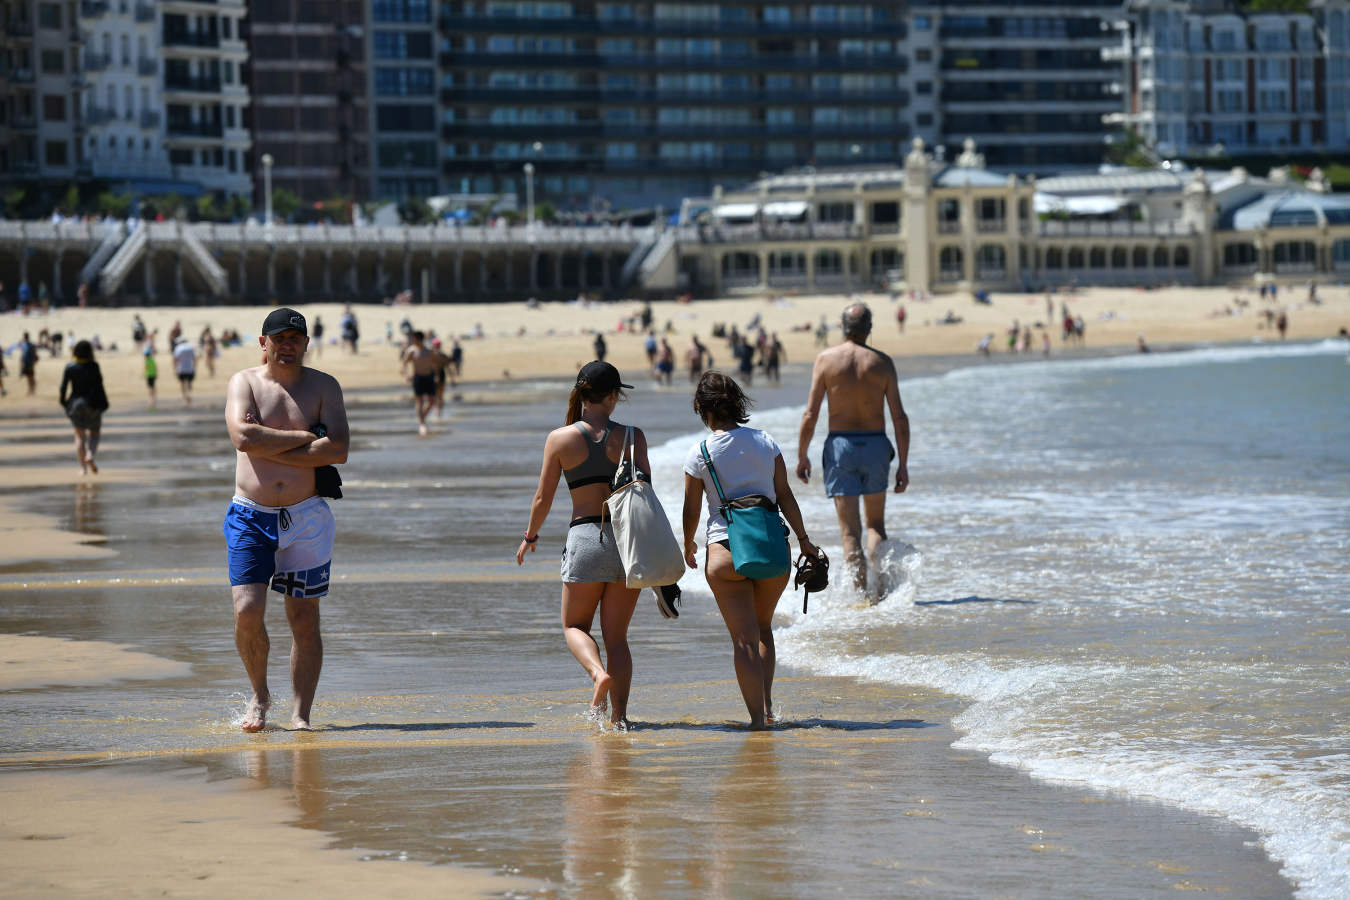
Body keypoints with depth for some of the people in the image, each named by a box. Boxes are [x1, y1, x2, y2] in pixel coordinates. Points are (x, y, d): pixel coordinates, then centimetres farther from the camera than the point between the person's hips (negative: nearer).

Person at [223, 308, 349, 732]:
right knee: (247, 612, -11)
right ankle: (259, 695, 13)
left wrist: (270, 447, -13)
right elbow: (244, 437, -16)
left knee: (304, 619, 1)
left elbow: (338, 450, -11)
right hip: (251, 517, -1)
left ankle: (300, 715, 8)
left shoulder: (324, 387, 5)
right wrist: (305, 436, -12)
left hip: (306, 517, 1)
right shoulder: (244, 383, 4)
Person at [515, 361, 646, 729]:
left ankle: (598, 672, -14)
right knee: (616, 636, 10)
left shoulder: (560, 439, -1)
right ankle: (619, 715, -2)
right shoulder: (632, 437, -1)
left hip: (586, 538, -1)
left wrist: (530, 536, 20)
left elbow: (543, 498, 3)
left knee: (575, 625, 16)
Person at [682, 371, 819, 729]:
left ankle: (757, 717, -4)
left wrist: (689, 545, 21)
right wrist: (803, 540, 12)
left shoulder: (699, 454, -5)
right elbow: (785, 496, 4)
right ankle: (766, 704, 14)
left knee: (744, 638, 0)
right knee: (762, 627, 22)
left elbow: (692, 510, 3)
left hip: (726, 549, -3)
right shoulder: (766, 444, 3)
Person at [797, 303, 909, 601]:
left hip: (840, 445, -1)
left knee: (851, 531, 1)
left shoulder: (826, 359, -3)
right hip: (876, 445, 1)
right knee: (876, 524, 17)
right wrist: (903, 464, 3)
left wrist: (801, 456, 5)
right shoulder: (882, 362, 0)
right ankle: (880, 585, 0)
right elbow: (899, 417, -2)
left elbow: (810, 414, -5)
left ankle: (861, 593, -8)